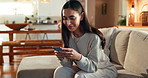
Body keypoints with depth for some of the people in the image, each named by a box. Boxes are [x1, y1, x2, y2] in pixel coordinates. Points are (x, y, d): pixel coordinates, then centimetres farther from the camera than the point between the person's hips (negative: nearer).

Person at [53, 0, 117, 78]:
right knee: (60, 71, -17)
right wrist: (62, 58, -29)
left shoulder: (93, 37, -27)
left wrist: (78, 57, -43)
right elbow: (69, 65, -6)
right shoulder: (68, 35, -8)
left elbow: (93, 67, -25)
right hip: (83, 67, 6)